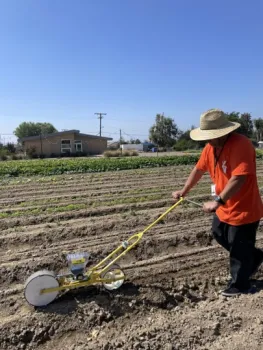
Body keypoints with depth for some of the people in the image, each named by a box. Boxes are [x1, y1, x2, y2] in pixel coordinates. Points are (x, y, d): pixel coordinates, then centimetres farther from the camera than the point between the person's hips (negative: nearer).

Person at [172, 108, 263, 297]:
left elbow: (238, 178, -34)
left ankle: (239, 285, 32)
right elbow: (199, 169, 10)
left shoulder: (241, 144, -27)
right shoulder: (210, 147, 0)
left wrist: (217, 201, -37)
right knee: (219, 235, 24)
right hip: (225, 208, 9)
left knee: (239, 250, 8)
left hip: (244, 209, -9)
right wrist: (184, 191, 11)